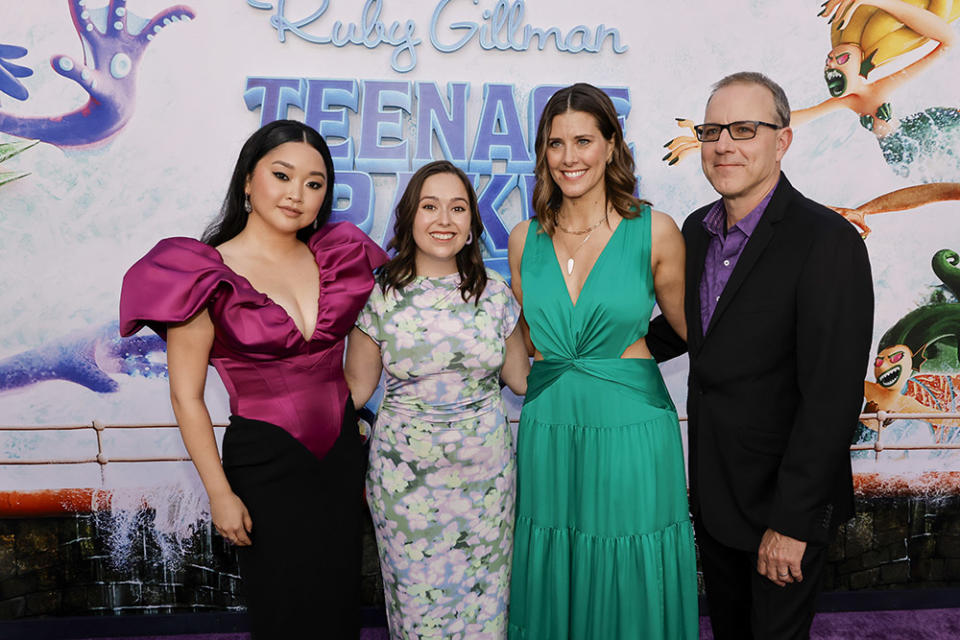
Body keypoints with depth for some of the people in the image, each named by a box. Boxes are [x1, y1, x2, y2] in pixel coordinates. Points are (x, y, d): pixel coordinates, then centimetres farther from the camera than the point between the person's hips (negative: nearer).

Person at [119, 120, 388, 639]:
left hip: (341, 450, 5)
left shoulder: (337, 256, 0)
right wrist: (220, 494, -10)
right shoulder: (207, 274, -14)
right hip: (264, 461, -4)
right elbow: (186, 397, -10)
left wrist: (364, 458, 11)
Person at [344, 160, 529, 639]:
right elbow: (357, 387, 1)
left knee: (481, 590, 13)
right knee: (416, 590, 11)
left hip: (486, 470, 2)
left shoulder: (495, 293, -1)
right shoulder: (380, 295, -6)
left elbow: (520, 378, 9)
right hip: (406, 472, -1)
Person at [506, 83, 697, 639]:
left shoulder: (655, 231, -6)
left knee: (630, 586, 13)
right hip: (547, 430, 3)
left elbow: (692, 331, 6)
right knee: (552, 585, 16)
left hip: (631, 431, -2)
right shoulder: (525, 239, 3)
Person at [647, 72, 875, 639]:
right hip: (713, 487, 6)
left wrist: (791, 522, -22)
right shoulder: (697, 228, 1)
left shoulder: (827, 240, -23)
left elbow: (832, 397, -24)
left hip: (787, 500, -6)